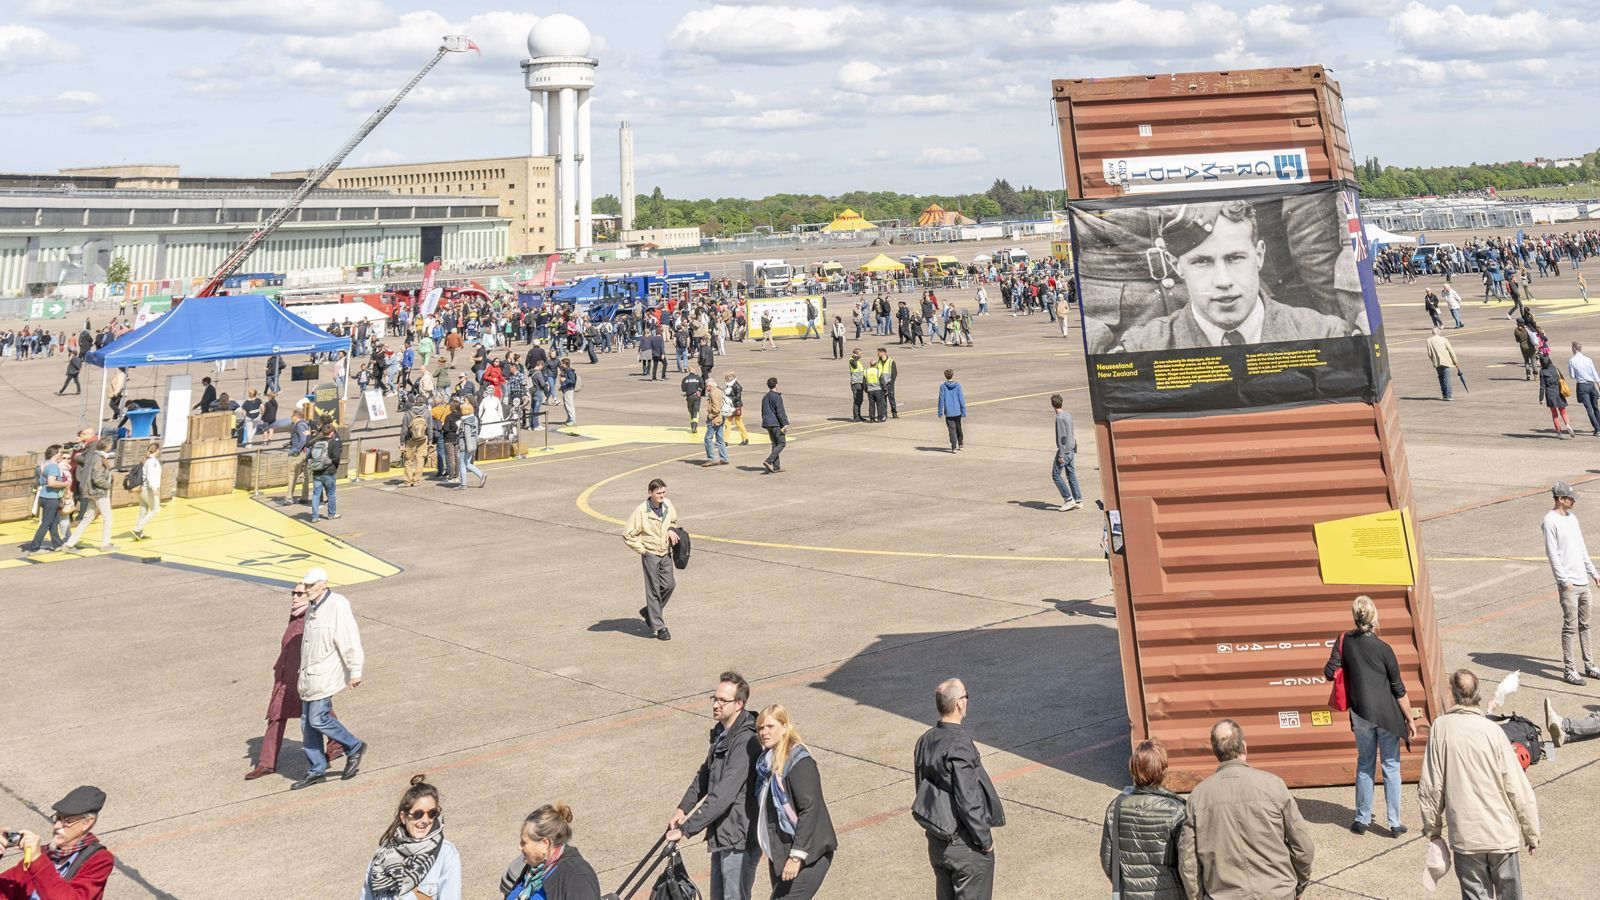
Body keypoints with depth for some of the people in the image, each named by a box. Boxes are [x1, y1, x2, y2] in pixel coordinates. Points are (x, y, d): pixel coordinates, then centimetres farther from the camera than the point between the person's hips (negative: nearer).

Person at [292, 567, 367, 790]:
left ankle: (354, 748, 8)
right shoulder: (312, 608, 13)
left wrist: (355, 671, -21)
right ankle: (317, 771, 17)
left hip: (326, 674, -9)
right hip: (309, 675, 9)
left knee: (317, 719, -12)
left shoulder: (337, 606, -15)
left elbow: (350, 640, -19)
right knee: (306, 722, 8)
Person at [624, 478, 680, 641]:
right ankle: (658, 626, 6)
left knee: (669, 585, 4)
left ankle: (648, 612, 27)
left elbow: (673, 521, 21)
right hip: (650, 554, -5)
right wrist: (642, 550, -11)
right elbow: (627, 535, -11)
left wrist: (671, 530, -1)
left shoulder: (668, 505, -2)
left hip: (666, 553, 5)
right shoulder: (641, 511, -17)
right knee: (654, 589, -1)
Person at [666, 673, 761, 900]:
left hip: (739, 837, -10)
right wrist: (682, 809, 6)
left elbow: (723, 795, -29)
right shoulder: (721, 732, 7)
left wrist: (686, 829, -27)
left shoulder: (745, 743, -25)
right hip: (721, 833, 10)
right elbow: (705, 774, 18)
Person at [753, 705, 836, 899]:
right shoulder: (768, 760, 10)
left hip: (809, 855, -9)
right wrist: (771, 852, 17)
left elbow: (810, 809, -21)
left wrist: (796, 856, -22)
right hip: (780, 853, 9)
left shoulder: (799, 762, -16)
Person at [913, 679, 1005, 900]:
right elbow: (968, 801, -24)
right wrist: (985, 840, -13)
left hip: (936, 842, 7)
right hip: (965, 846, -7)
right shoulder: (960, 745, -24)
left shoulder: (924, 741, 1)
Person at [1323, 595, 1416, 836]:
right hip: (1387, 715, -2)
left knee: (1365, 765, 16)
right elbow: (1398, 689, -5)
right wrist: (1409, 719, 5)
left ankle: (1362, 820, 20)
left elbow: (1329, 673, -3)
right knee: (1391, 766, 7)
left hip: (1361, 715, 2)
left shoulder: (1344, 641, -5)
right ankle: (1394, 824, 11)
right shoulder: (1384, 649, -11)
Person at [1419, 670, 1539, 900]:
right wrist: (1531, 833, 5)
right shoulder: (1492, 731, -10)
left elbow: (1430, 787, -4)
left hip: (1464, 836, 1)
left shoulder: (1441, 728, -7)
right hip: (1502, 833, 0)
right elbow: (1518, 788, -7)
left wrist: (1432, 828, 9)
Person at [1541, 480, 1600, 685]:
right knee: (1570, 627, -6)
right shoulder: (1550, 521, -11)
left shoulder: (1572, 518, 15)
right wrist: (1564, 581, -17)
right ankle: (1569, 670, -2)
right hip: (1568, 584, -8)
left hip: (1583, 581, 8)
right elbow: (1552, 554, -14)